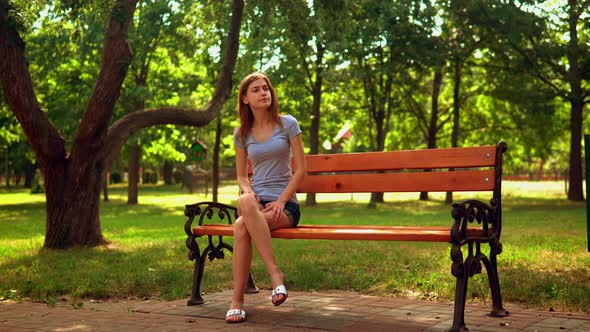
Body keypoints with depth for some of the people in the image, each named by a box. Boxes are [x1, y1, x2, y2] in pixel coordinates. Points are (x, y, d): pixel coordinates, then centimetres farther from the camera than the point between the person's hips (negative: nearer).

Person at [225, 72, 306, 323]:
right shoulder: (242, 134, 12)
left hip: (285, 204, -2)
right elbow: (242, 175, 15)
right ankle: (275, 273, -33)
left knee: (241, 226, -33)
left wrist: (281, 201, -11)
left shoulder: (287, 124, 3)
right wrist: (248, 192, -9)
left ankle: (237, 300, -26)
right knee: (245, 202, -37)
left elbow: (300, 169, 1)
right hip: (257, 200, 3)